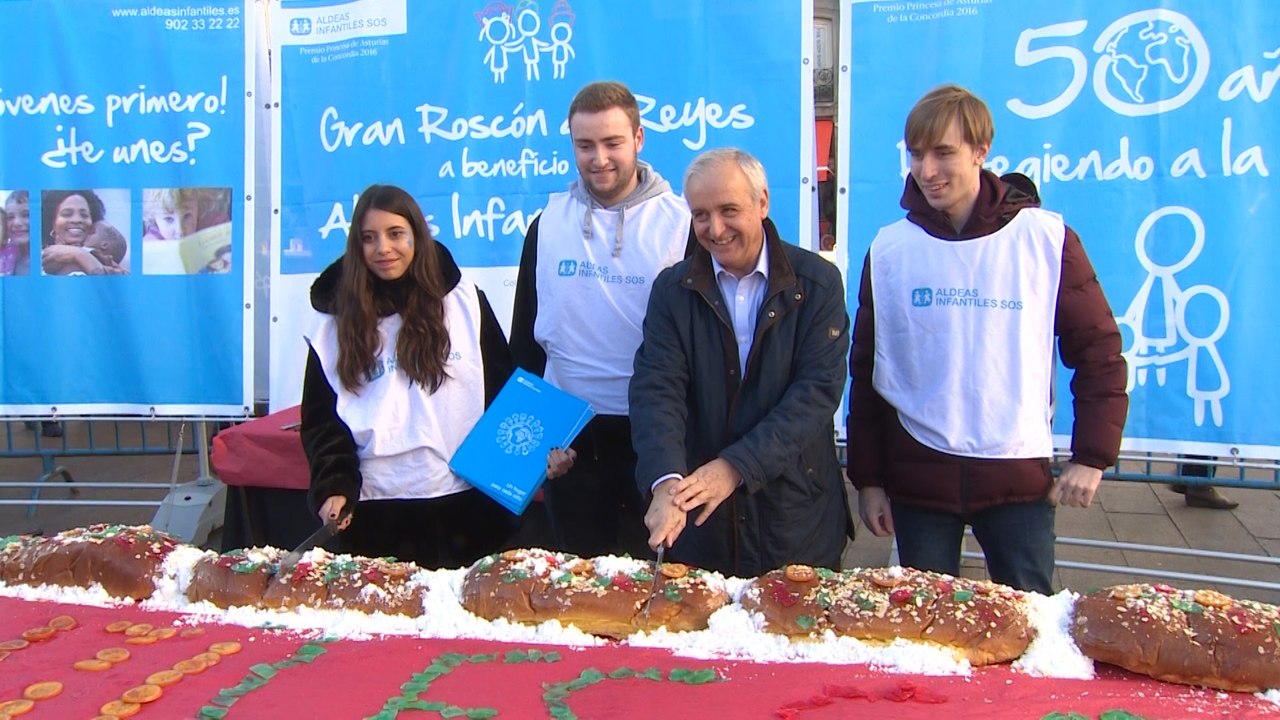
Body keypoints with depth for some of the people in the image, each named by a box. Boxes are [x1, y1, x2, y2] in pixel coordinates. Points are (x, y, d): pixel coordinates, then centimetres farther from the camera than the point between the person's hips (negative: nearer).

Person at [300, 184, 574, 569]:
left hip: (464, 504, 0)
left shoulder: (465, 303, 3)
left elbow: (505, 389, 5)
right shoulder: (338, 324, 5)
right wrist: (334, 486, -9)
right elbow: (321, 419, 5)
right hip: (374, 512, 1)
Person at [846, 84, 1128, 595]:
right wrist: (867, 478, 4)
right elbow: (866, 371, 5)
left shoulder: (1046, 239, -2)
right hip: (917, 477, 1)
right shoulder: (889, 249, 2)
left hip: (1019, 476, -1)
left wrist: (1093, 456, -3)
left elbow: (1098, 349, 3)